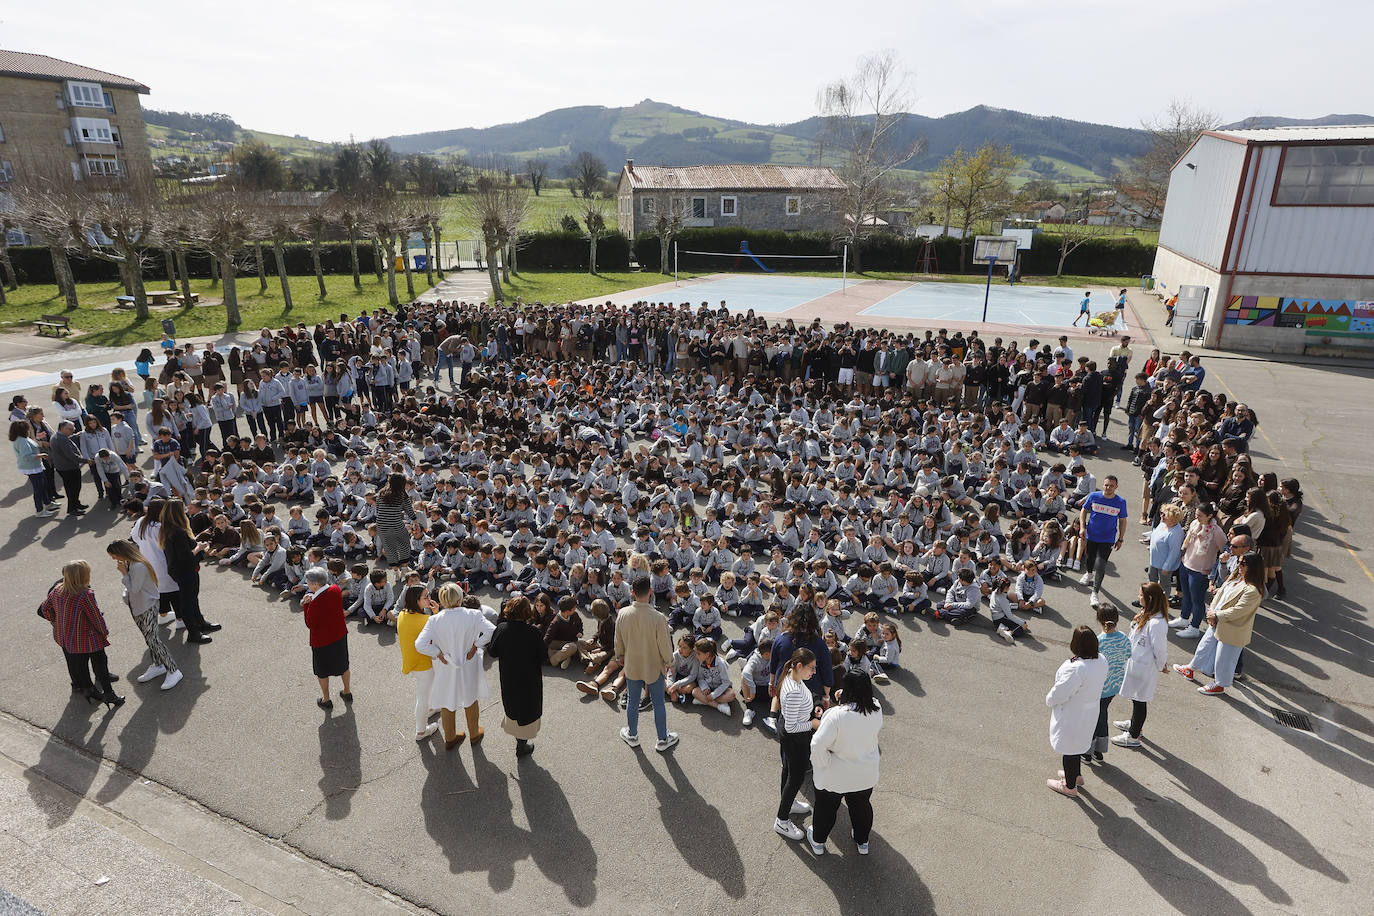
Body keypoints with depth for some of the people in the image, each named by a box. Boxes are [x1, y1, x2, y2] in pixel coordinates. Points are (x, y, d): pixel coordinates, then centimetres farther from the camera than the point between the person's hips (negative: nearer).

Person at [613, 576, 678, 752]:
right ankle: (663, 740, 31)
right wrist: (668, 661, 3)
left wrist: (620, 656, 18)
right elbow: (665, 645, -18)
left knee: (632, 701, 22)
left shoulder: (623, 614, -17)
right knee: (658, 703, 15)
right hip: (654, 668, -3)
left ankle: (632, 735, 40)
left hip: (632, 667, 3)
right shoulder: (658, 617, -28)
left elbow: (618, 641, -2)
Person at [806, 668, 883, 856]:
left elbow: (818, 745, -33)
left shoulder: (836, 715, -34)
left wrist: (823, 763, -12)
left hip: (834, 777, -4)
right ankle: (862, 842, 51)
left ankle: (818, 841, 45)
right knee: (862, 807, 30)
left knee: (826, 808, 23)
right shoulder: (877, 709, -19)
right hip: (866, 775, 4)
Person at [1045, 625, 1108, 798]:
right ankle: (1076, 774, 51)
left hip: (1072, 716, -8)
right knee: (1078, 744, 30)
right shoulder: (1101, 660, -12)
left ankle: (1070, 786, 34)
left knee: (1069, 748, 14)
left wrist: (1049, 700, -6)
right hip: (1089, 714, 8)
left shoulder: (1076, 669, -37)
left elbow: (1059, 694, -27)